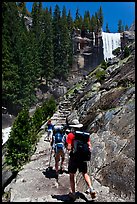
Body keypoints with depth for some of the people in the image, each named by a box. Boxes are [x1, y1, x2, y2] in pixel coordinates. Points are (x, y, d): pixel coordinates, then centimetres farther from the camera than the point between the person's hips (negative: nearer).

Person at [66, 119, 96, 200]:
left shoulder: (70, 135, -9)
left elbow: (69, 147, -16)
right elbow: (89, 146, 0)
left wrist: (69, 150, 5)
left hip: (74, 157, -3)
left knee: (72, 175, 13)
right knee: (85, 173, 20)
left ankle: (73, 193, 20)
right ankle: (91, 188, 4)